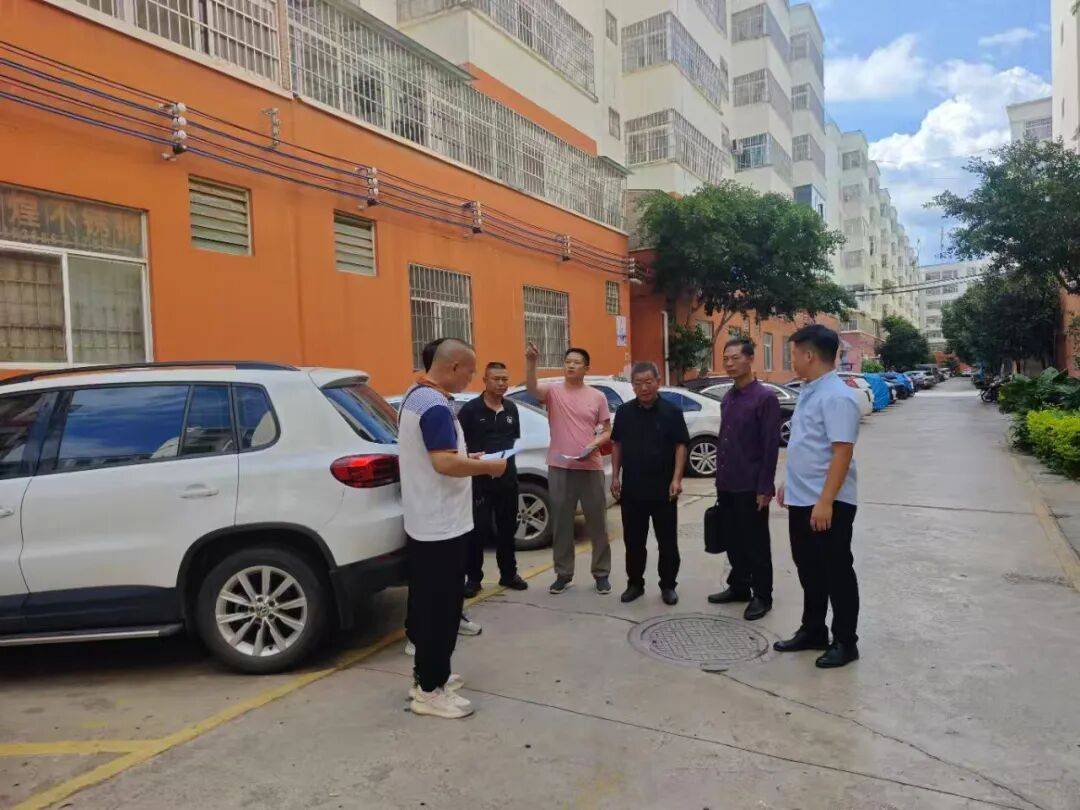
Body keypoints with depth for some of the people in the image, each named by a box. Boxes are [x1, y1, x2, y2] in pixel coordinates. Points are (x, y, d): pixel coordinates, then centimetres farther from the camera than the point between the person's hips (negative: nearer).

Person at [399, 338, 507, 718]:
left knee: (425, 601, 17)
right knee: (441, 608, 0)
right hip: (441, 525, -10)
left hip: (422, 522, 10)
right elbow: (445, 463, -29)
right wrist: (488, 466, -15)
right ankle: (430, 690, 10)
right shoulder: (436, 406, -22)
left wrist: (468, 459, 14)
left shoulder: (415, 397, 11)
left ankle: (426, 674, 29)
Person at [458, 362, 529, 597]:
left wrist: (508, 455, 6)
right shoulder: (470, 409, -7)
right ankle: (473, 578, 12)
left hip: (507, 476, 5)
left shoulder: (511, 408, 10)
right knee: (478, 530, -1)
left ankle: (508, 574, 27)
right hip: (479, 477, -5)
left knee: (507, 527, 14)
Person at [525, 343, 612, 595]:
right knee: (560, 523, 9)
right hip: (559, 468, 0)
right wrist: (531, 361, -37)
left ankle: (601, 574, 21)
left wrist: (594, 445, -14)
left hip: (590, 468, 0)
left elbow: (607, 431, 6)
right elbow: (532, 388, -21)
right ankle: (563, 574, 22)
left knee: (596, 523, 8)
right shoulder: (553, 391, 0)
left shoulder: (597, 397, 3)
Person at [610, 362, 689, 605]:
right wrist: (615, 477, 5)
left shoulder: (671, 412, -3)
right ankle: (635, 583, 25)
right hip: (631, 489, 2)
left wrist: (676, 479, -12)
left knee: (667, 541, 7)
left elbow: (680, 446, -4)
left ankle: (668, 585, 21)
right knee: (633, 540, 11)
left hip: (663, 489, -2)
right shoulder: (624, 412, 5)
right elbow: (617, 445, 11)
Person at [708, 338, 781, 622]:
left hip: (751, 487, -7)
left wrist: (765, 489, -16)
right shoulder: (728, 399, 11)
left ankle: (762, 596, 17)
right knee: (733, 540, 16)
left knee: (756, 544, 4)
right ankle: (738, 586, 31)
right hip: (727, 486, 7)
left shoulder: (765, 398, -13)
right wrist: (719, 479, 15)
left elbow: (771, 447, -15)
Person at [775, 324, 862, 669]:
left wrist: (825, 501, -26)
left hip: (827, 504, -9)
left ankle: (845, 643, 19)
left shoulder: (836, 397, -19)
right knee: (808, 569, 18)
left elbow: (842, 452, -24)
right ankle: (812, 631, 32)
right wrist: (789, 484, 20)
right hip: (801, 500, 9)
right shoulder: (808, 392, 12)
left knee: (836, 572, 4)